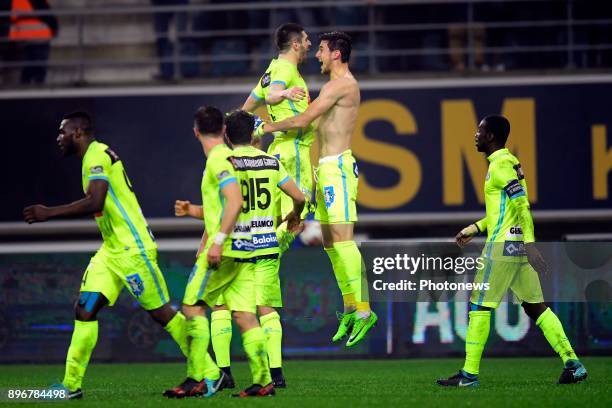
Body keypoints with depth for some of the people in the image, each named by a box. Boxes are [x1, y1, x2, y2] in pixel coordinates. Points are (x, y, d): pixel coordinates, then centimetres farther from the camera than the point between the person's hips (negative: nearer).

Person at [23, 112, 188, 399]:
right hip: (110, 251, 10)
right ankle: (71, 385, 0)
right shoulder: (94, 156, 15)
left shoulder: (97, 155, -16)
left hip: (133, 249, -10)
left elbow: (95, 203, -28)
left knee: (162, 313, -3)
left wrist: (49, 213, -23)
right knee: (84, 309, 0)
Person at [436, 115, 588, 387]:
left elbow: (522, 205, -21)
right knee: (535, 307, 8)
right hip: (519, 246, 9)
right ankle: (572, 363, 2)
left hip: (502, 246, -9)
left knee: (479, 307, -3)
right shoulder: (510, 162, 17)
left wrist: (530, 244, -26)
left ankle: (469, 374, -1)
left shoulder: (500, 165, -12)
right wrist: (475, 228, 27)